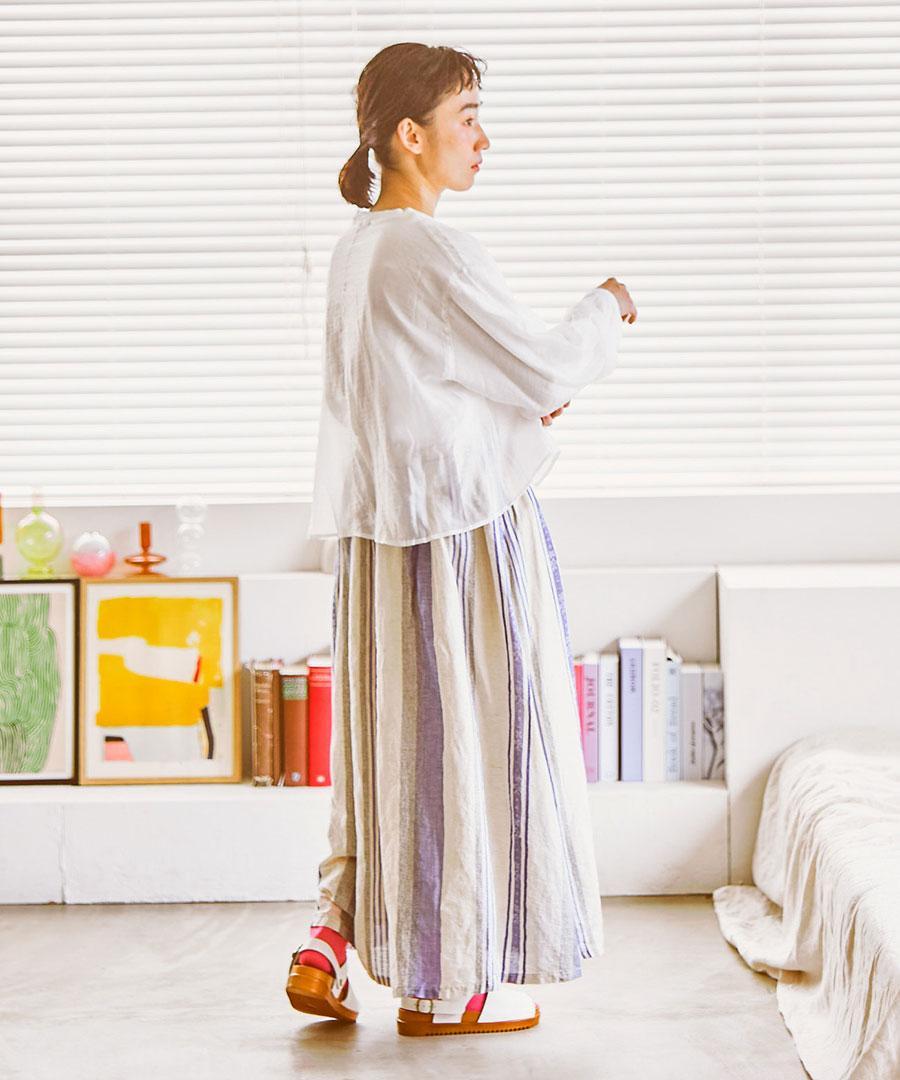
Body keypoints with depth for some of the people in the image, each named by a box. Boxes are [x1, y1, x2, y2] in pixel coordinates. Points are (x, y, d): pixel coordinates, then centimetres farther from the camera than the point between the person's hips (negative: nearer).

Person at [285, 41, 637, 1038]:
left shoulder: (355, 250, 10)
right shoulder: (435, 252, -17)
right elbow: (545, 365, -13)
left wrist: (522, 402, 15)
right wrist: (605, 311, 5)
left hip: (382, 526, 9)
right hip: (466, 521, -9)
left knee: (388, 736, 16)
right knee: (470, 738, 1)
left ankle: (331, 940, 14)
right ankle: (448, 986, 10)